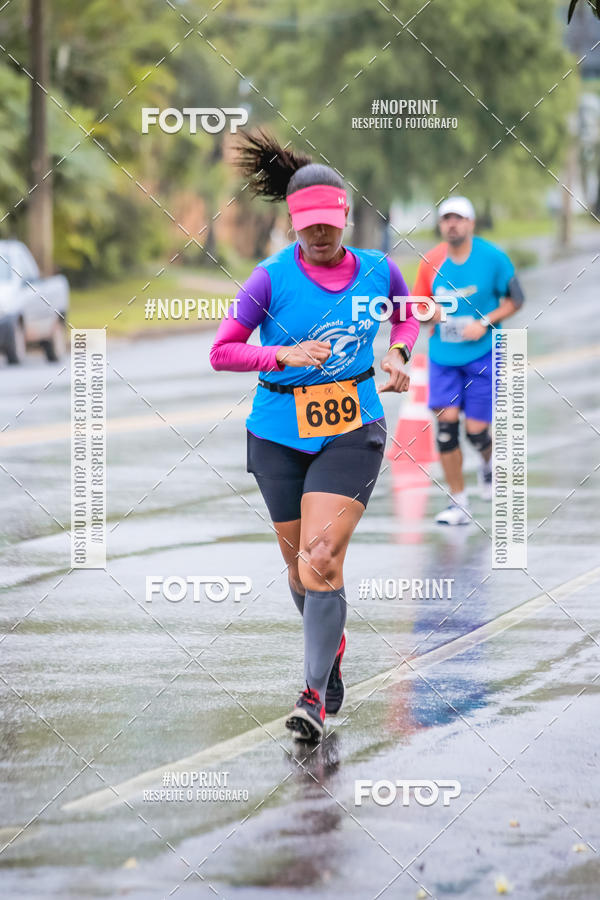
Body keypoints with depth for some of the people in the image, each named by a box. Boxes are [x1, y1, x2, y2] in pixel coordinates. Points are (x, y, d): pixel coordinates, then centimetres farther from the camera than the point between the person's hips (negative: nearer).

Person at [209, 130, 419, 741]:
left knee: (322, 559, -17)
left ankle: (315, 694, -15)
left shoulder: (378, 271, -1)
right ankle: (332, 648, 41)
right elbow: (221, 351, -7)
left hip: (352, 430, -1)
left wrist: (397, 354, 1)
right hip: (279, 433, 1)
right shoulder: (272, 278, -8)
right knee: (298, 563, 11)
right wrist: (283, 355, -22)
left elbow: (407, 315, 21)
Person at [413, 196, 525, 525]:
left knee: (476, 430, -4)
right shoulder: (432, 261, 0)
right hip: (443, 356, 2)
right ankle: (458, 503, 0)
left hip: (482, 355, -2)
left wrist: (485, 323, -13)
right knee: (446, 423, -10)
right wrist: (429, 313, -13)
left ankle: (489, 463, 35)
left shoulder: (492, 258, -7)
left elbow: (514, 299, 0)